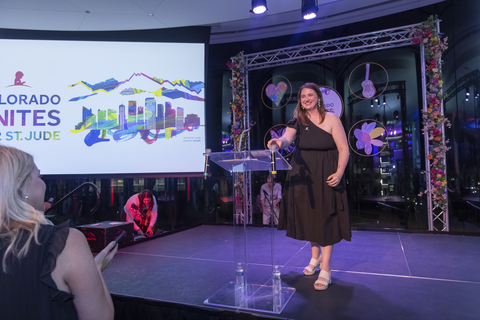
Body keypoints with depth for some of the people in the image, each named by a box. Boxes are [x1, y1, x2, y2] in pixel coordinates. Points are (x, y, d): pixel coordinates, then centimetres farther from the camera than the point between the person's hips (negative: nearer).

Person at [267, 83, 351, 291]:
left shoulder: (331, 119, -4)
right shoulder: (297, 121, 3)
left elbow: (343, 148, -6)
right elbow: (287, 138, -17)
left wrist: (339, 173, -18)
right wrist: (280, 142, -40)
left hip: (326, 176, -3)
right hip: (303, 176, 4)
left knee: (325, 219, -2)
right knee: (309, 217, 12)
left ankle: (325, 269, 7)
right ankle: (315, 257, 34)